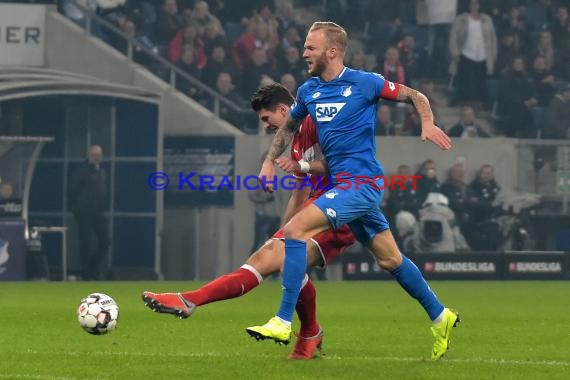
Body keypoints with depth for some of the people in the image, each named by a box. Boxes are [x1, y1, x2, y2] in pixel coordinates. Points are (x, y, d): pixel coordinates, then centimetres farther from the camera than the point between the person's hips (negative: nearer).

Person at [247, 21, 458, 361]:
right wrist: (270, 160, 13)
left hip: (362, 182, -7)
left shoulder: (364, 83, -8)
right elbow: (289, 127, 27)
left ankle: (283, 322, -22)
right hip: (344, 183, 7)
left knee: (296, 230, -20)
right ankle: (440, 316, 28)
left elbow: (416, 96, 1)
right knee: (390, 259, 13)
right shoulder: (308, 91, 10)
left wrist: (428, 123, -17)